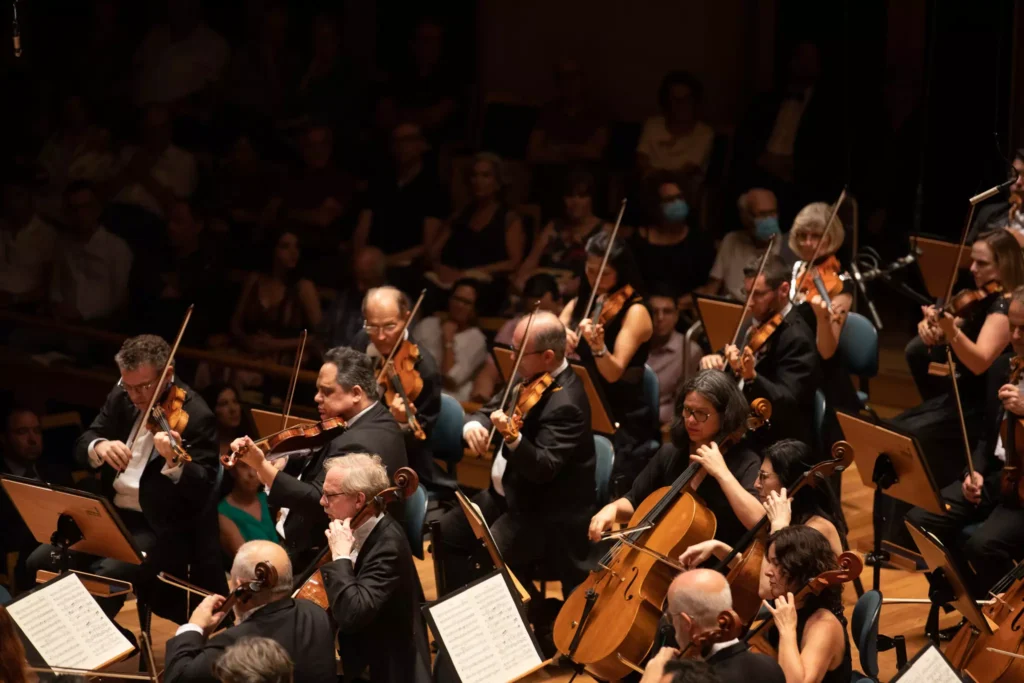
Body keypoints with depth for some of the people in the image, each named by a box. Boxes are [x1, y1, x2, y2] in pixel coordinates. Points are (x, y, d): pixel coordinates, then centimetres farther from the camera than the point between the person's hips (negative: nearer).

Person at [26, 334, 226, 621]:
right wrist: (98, 447, -19)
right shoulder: (122, 397, 6)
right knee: (41, 562, -9)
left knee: (107, 576, -30)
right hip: (112, 515, 7)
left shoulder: (195, 416, -15)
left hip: (163, 528, -7)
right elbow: (81, 446, 5)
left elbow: (203, 490, -21)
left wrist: (174, 462, -42)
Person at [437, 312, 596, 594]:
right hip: (508, 494, 10)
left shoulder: (565, 404, -26)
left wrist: (512, 438, -50)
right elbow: (488, 411, 8)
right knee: (446, 532, 4)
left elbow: (543, 469, -32)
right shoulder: (529, 379, 3)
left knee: (486, 560, -26)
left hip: (548, 516, -10)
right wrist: (473, 425, -16)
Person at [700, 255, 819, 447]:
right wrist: (713, 360, -8)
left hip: (778, 443, -8)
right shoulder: (756, 324, 8)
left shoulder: (797, 338, -17)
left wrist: (751, 376, -43)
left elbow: (786, 403, -26)